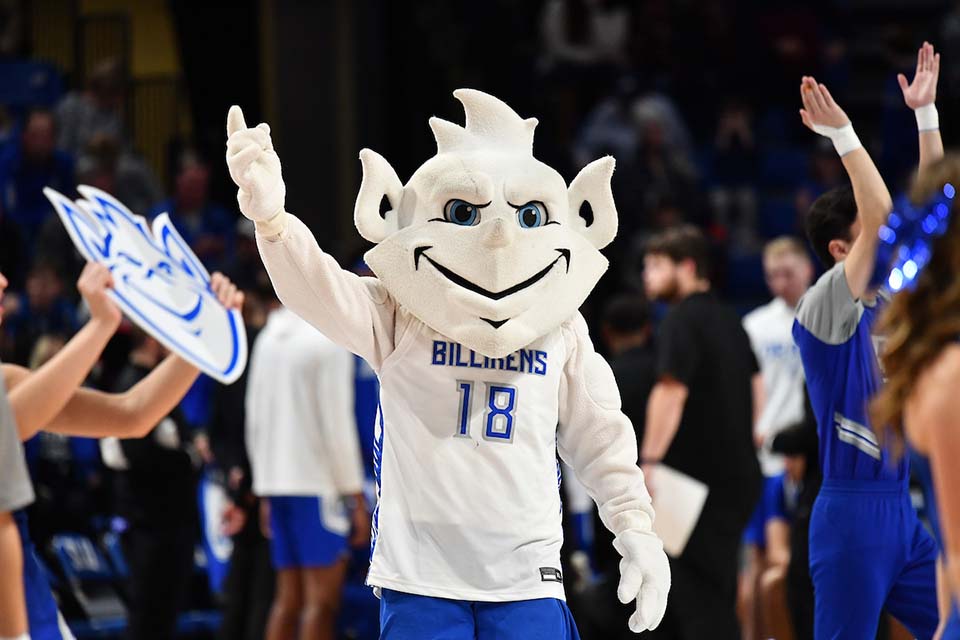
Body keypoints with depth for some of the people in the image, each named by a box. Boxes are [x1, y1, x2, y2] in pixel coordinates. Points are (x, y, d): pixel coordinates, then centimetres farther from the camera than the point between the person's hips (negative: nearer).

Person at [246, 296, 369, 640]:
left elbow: (255, 419, 14)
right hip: (317, 483, -7)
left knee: (288, 598, 9)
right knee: (322, 598, -6)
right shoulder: (329, 341, -9)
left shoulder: (268, 339, 13)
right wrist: (356, 498, -8)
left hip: (275, 482, 7)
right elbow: (337, 422, -12)